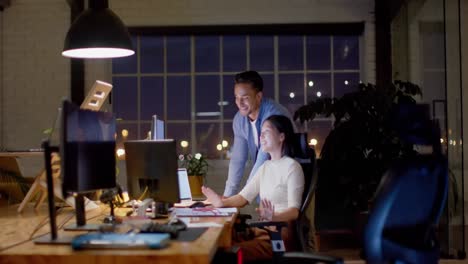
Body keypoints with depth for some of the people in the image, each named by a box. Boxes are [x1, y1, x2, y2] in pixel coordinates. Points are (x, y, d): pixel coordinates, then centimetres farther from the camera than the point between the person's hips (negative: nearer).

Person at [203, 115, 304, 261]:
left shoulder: (292, 167, -10)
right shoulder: (265, 167, 14)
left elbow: (294, 211, -18)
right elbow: (243, 197, 10)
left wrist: (273, 217, -37)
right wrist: (222, 202, -8)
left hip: (283, 234, -7)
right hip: (264, 229, 7)